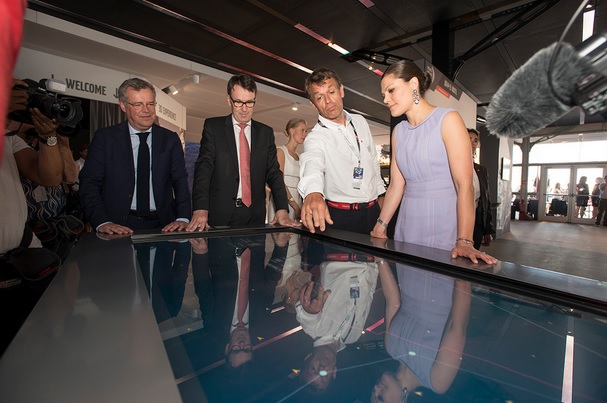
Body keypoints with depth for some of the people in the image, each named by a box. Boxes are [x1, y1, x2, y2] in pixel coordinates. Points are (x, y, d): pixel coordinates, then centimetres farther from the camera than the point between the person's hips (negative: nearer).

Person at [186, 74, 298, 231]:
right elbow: (204, 167, -6)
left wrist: (282, 210, -10)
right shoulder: (213, 126, 3)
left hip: (255, 216, 2)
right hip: (220, 214, -2)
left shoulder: (266, 132, 9)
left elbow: (274, 173, 4)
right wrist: (200, 209, -21)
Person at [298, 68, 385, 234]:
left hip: (373, 211, 5)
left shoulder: (360, 122, 7)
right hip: (340, 217, -5)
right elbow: (312, 164, -35)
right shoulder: (315, 138, -12)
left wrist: (380, 197, 15)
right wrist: (313, 193, -56)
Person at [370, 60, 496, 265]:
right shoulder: (398, 131, 10)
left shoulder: (448, 120, -7)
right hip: (409, 223, 5)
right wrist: (379, 228, -1)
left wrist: (464, 241, -23)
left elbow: (465, 185, -16)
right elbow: (396, 185, 7)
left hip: (444, 220, -5)